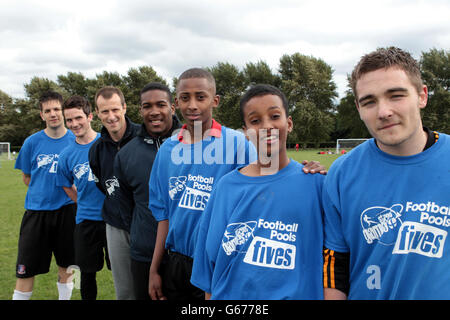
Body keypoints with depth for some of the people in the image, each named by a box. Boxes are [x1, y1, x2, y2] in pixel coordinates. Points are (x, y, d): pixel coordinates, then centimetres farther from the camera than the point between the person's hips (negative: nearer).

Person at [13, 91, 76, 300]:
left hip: (67, 210, 0)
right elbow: (26, 177, 10)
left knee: (66, 265, 12)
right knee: (26, 269, 2)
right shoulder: (32, 142, 0)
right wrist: (44, 194, 3)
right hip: (37, 210, 0)